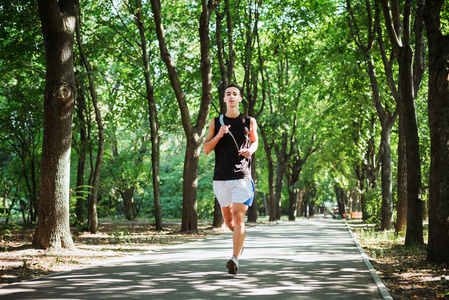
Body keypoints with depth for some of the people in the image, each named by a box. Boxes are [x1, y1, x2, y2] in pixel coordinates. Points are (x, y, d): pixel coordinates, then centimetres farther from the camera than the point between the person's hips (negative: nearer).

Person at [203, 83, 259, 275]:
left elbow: (255, 141, 22)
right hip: (221, 178, 2)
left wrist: (251, 150, -1)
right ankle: (239, 239, 46)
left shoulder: (249, 122, 6)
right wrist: (218, 136, -12)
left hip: (242, 176, -2)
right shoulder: (216, 122, 7)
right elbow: (206, 149, 6)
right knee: (228, 218, 14)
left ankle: (235, 259, -19)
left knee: (239, 217, -15)